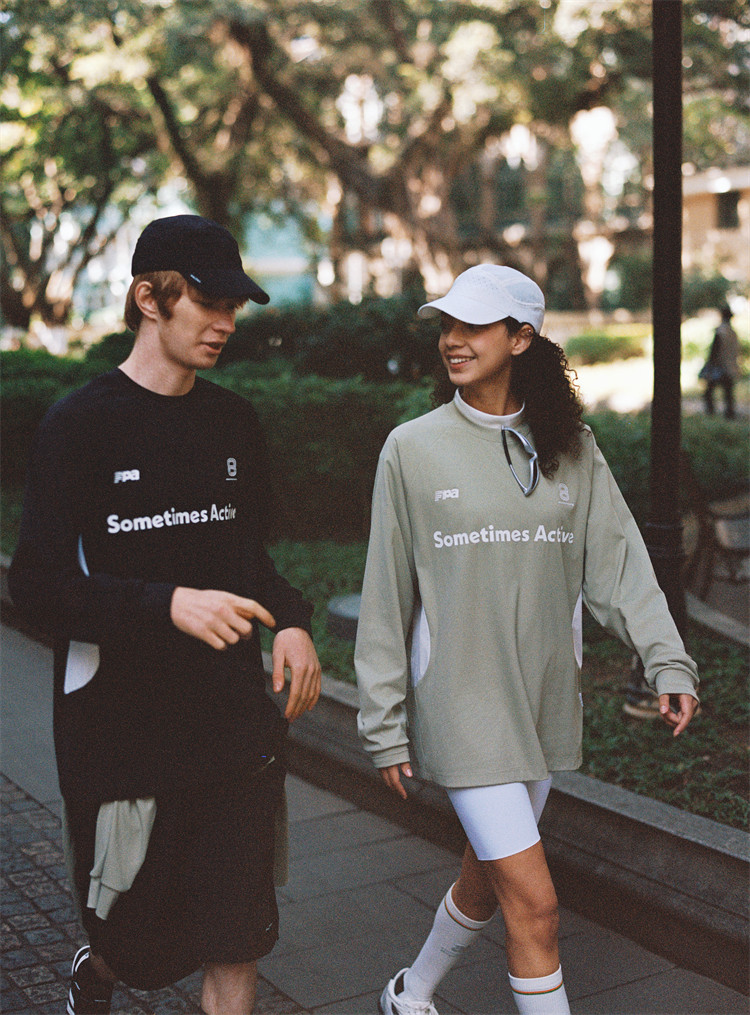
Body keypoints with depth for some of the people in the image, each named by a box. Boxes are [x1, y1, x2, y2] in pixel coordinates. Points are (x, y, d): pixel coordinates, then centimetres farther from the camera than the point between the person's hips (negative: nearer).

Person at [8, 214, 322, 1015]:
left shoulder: (234, 423, 7)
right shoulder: (80, 425, -9)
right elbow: (36, 587, -14)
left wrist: (289, 620, -3)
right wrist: (168, 606, -28)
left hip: (234, 718, 4)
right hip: (119, 729, -4)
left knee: (237, 942, 5)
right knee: (143, 942, 11)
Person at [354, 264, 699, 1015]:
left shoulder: (570, 448, 3)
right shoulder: (413, 448, -5)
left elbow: (617, 561, 0)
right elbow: (386, 595, -2)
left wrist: (668, 662, -13)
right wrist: (385, 727, -1)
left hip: (545, 701, 4)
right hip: (462, 705, -4)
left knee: (486, 881, 17)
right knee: (534, 904, -7)